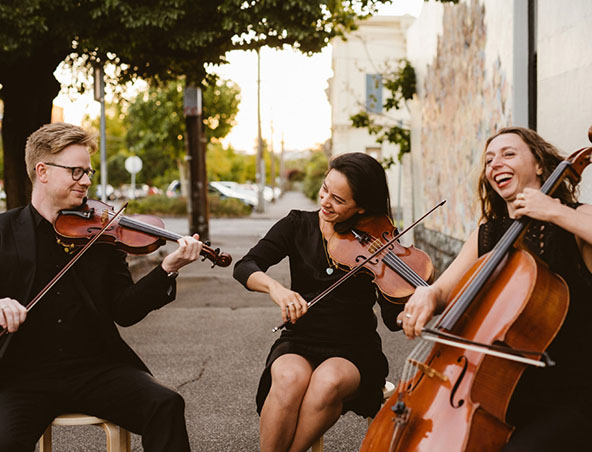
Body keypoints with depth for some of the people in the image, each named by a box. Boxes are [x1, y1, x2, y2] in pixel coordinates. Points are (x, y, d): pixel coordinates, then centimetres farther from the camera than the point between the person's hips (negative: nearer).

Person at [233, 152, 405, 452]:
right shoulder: (298, 225, 4)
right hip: (300, 343, 1)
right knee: (291, 377, -33)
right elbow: (245, 267, -5)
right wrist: (274, 287, -26)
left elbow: (393, 321, -6)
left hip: (353, 351, -1)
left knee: (329, 380, -35)